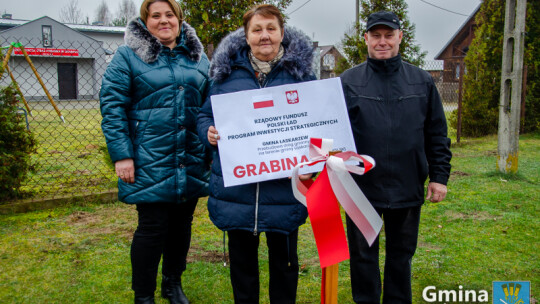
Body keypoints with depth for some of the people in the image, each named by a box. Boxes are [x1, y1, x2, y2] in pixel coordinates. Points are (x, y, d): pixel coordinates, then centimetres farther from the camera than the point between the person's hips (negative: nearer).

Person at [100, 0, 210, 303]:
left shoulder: (198, 57, 13)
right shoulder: (128, 56, 0)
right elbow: (112, 106, -5)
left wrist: (212, 149, 12)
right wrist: (121, 155, -12)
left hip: (192, 162, 4)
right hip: (150, 162, -4)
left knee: (182, 224, 14)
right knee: (152, 227, 0)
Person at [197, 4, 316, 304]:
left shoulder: (300, 72, 3)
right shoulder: (226, 72, 5)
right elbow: (205, 116, 12)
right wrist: (209, 133, -11)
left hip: (283, 187, -1)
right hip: (235, 187, 1)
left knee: (284, 261, 14)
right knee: (242, 261, 16)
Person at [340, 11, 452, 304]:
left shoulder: (422, 81, 6)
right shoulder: (349, 81, -1)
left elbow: (437, 134, 8)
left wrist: (439, 175, 3)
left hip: (408, 188, 2)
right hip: (362, 187, -2)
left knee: (401, 254, 17)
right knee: (363, 255, 12)